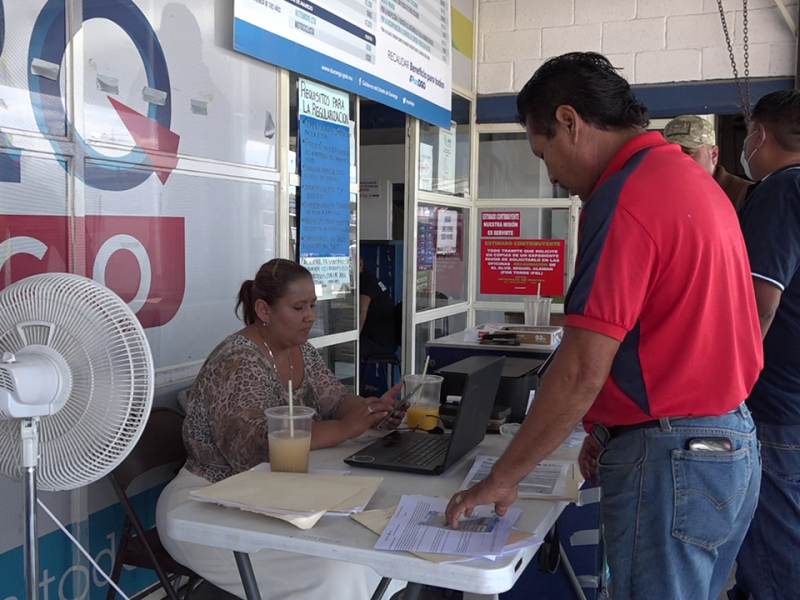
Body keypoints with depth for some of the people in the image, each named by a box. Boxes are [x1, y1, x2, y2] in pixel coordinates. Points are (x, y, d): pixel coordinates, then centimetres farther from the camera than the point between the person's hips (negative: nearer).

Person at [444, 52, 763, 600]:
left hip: (670, 462, -9)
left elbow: (582, 372, -22)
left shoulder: (624, 197, -19)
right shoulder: (693, 179, 11)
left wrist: (500, 481, -12)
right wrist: (611, 431, 17)